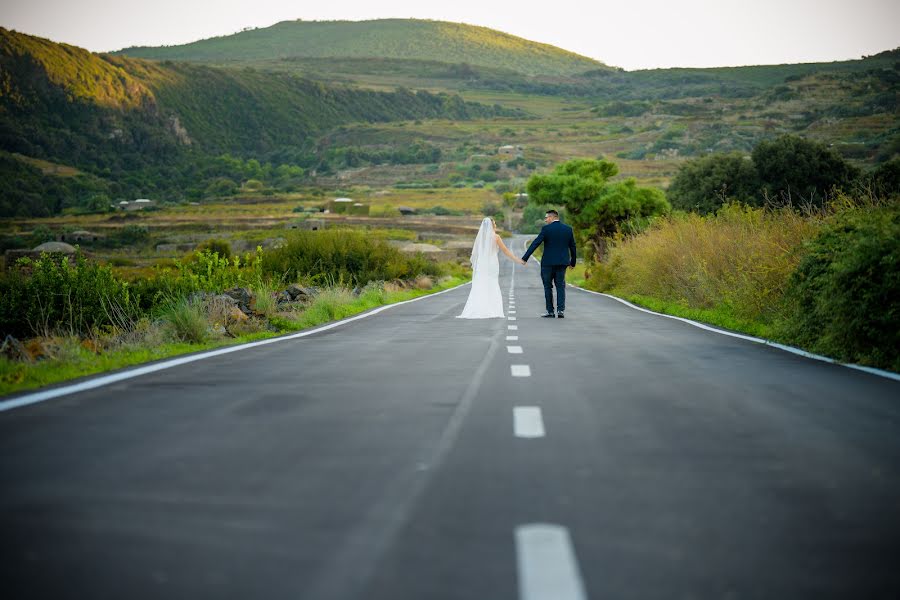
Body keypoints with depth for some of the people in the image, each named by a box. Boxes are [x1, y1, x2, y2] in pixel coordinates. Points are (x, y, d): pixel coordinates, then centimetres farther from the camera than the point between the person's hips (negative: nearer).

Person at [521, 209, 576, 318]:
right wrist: (572, 262, 20)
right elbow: (572, 247, 9)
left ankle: (550, 311, 8)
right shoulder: (568, 229, 5)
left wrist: (525, 258, -11)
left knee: (548, 286, 8)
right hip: (562, 262, 4)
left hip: (548, 262, -4)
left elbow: (535, 243, -12)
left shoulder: (546, 229, -9)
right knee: (560, 286, 11)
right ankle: (561, 310, -2)